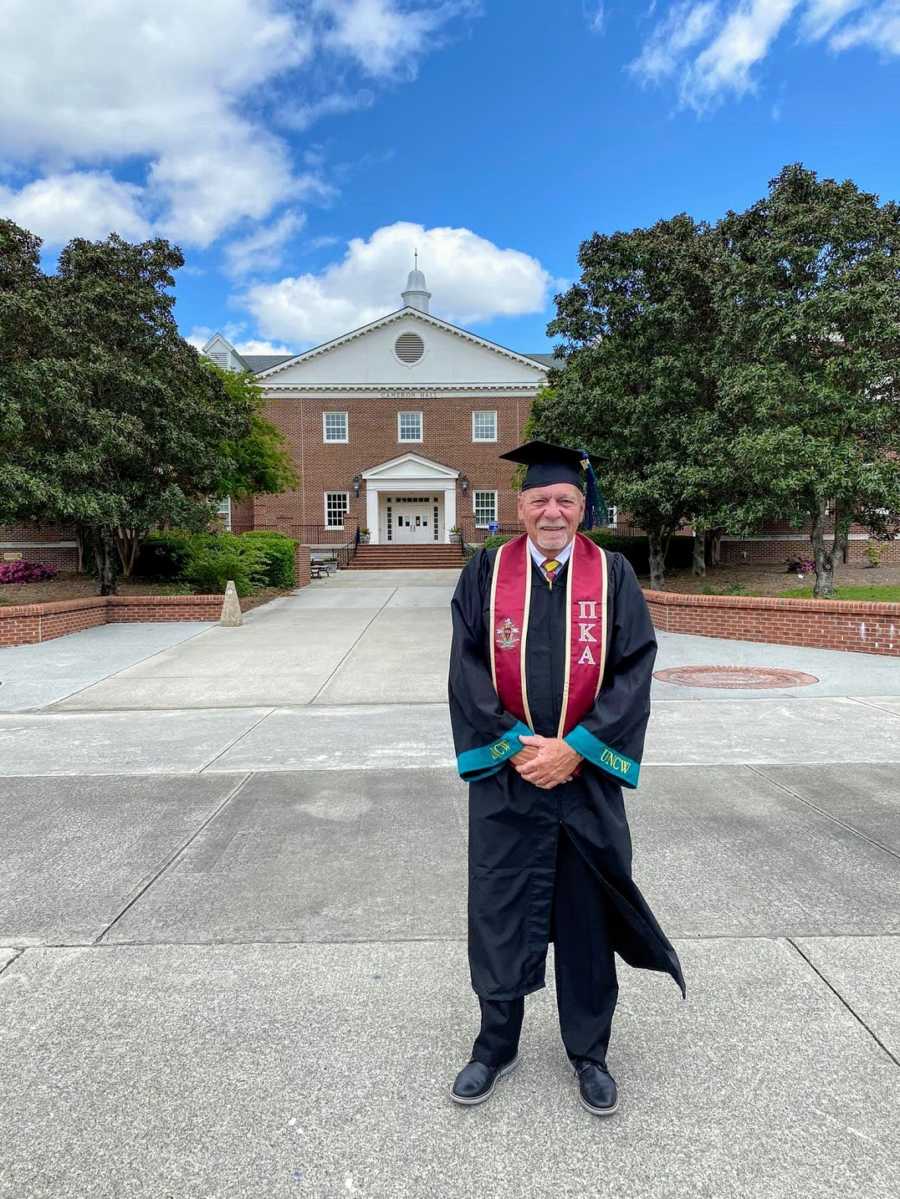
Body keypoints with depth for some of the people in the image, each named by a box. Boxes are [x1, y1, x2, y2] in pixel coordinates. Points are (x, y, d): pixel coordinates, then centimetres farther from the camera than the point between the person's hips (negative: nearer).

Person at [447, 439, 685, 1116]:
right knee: (500, 912, 12)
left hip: (588, 774, 0)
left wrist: (575, 747, -14)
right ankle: (497, 1045, 36)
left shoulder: (614, 575, -1)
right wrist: (514, 745, -13)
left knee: (588, 913, 14)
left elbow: (635, 667, -7)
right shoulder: (486, 573, 0)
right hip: (504, 775, 0)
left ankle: (589, 1053, 37)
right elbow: (468, 668, -4)